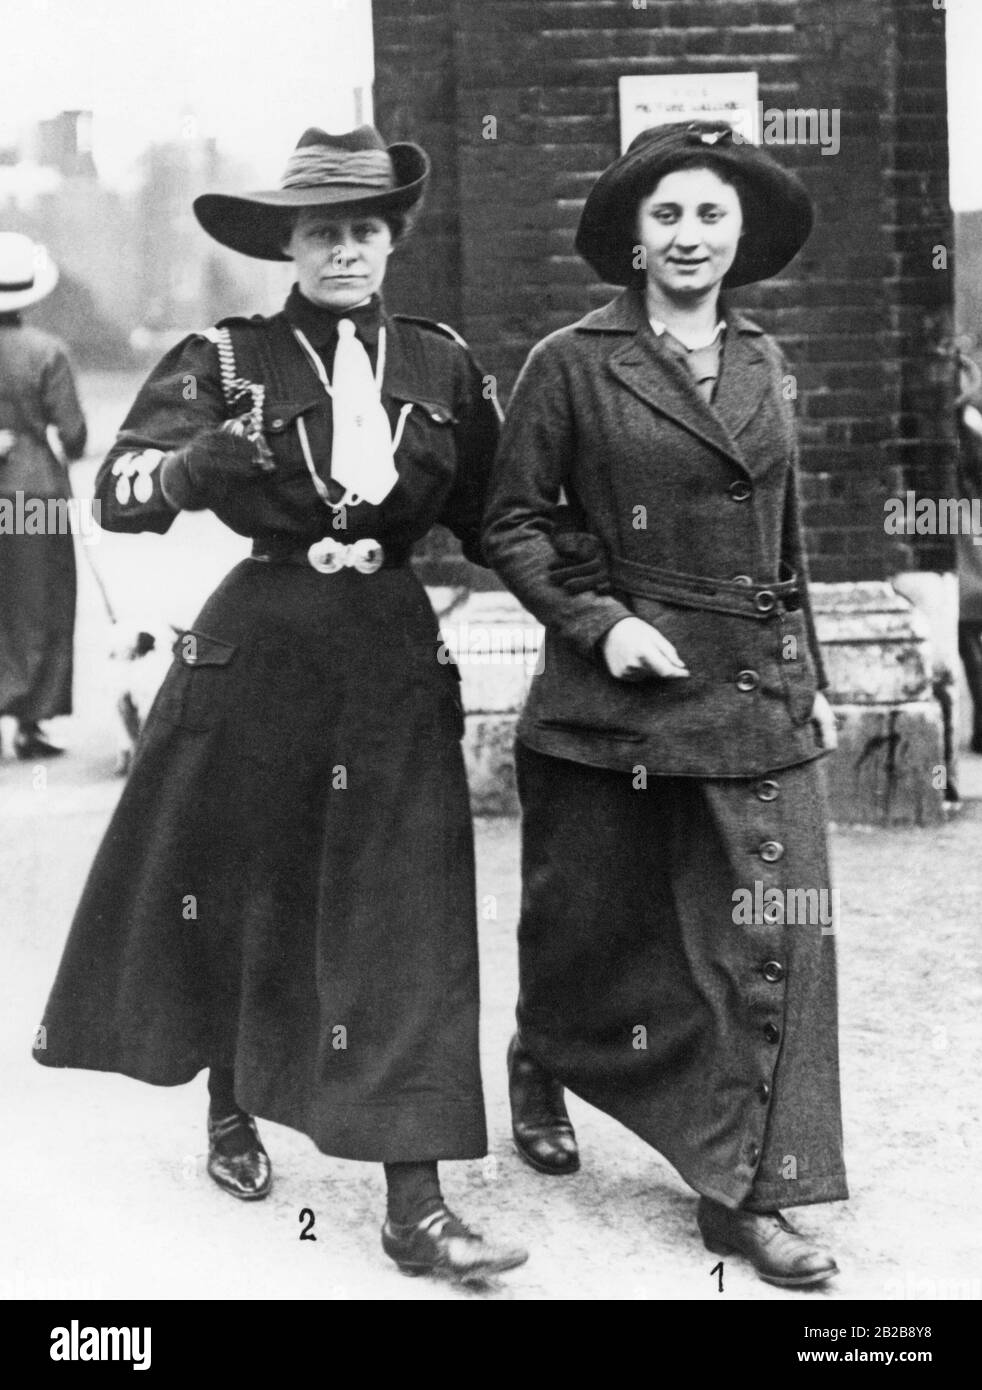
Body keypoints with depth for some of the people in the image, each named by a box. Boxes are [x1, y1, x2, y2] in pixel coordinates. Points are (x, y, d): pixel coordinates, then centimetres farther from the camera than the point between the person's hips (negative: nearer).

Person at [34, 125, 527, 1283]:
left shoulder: (445, 366, 6)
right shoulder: (227, 358, -1)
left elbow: (485, 519, 12)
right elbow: (118, 489, -11)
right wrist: (197, 462, -31)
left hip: (396, 661, 1)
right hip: (256, 652, -1)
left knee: (408, 924, -4)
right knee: (240, 894, 11)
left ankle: (414, 1208, 0)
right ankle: (232, 1112, 39)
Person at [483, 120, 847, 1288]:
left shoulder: (762, 366, 11)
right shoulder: (573, 363, -5)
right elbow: (511, 522, -3)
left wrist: (809, 681, 16)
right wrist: (600, 620, -15)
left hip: (757, 701, 4)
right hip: (617, 696, -4)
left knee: (771, 940, -2)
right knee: (592, 923, 11)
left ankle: (744, 1192, 7)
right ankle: (539, 1071, 42)